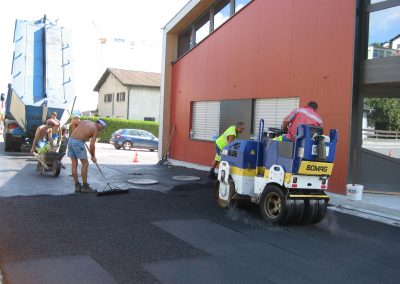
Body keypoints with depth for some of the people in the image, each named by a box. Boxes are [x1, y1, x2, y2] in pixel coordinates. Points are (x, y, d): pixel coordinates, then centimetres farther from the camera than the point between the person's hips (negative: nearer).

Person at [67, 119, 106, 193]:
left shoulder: (85, 121, 19)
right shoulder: (95, 130, 0)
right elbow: (92, 145, -5)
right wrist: (93, 156, 6)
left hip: (71, 140, 7)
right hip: (78, 142, -7)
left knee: (74, 164, 9)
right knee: (85, 164, 3)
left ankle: (77, 186, 15)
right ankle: (85, 186, 6)